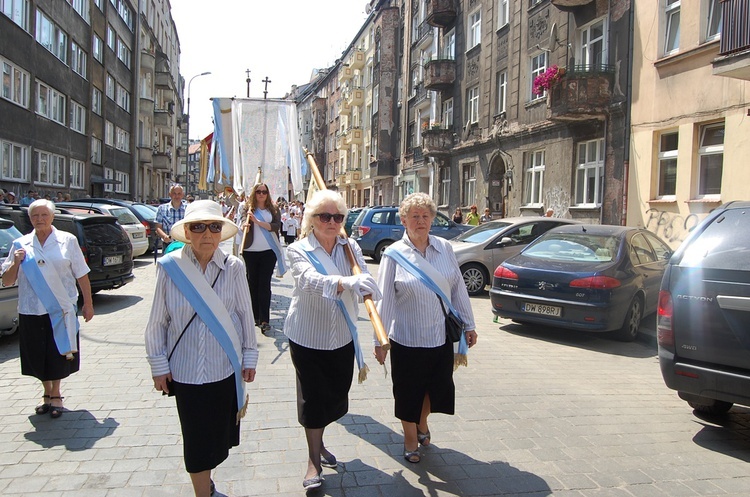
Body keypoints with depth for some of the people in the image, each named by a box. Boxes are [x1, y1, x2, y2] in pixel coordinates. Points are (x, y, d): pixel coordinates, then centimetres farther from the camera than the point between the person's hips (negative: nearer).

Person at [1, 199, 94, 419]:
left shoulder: (67, 240, 1)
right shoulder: (21, 245, 6)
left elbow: (82, 275, 3)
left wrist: (88, 303, 1)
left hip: (61, 309, -2)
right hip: (31, 311, 2)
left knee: (59, 355, 3)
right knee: (38, 357, 10)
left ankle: (55, 394, 22)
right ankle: (47, 393, 30)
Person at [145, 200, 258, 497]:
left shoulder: (233, 267, -7)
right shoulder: (169, 267, -9)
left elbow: (245, 315, 1)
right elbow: (157, 322, -2)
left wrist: (249, 356, 4)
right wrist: (158, 364, 0)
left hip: (226, 368, 2)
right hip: (186, 370, -2)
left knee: (219, 435, 16)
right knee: (197, 439, 6)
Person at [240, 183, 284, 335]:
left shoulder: (273, 209, 6)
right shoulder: (249, 208, 5)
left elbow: (276, 226, -7)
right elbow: (244, 221, -12)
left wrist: (258, 222, -18)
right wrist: (245, 225, -36)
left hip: (269, 251, -1)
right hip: (251, 251, 1)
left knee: (264, 284, -5)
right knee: (253, 282, 8)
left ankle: (264, 320, -7)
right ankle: (255, 315, 19)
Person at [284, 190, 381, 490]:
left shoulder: (350, 248, 0)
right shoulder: (298, 251, -11)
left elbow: (364, 280, -14)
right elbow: (310, 279, -32)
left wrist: (367, 288, -39)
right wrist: (346, 282, -50)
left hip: (342, 336, 4)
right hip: (307, 337, -4)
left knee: (336, 394, 15)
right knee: (312, 397, 2)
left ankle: (318, 442, 41)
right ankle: (314, 459, 20)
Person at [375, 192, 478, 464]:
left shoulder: (444, 248, 0)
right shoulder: (394, 254, -8)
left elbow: (458, 289, 6)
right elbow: (384, 299, -7)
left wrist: (468, 325, 8)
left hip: (442, 335, 3)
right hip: (407, 338, -3)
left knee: (437, 386, 17)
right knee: (408, 391, 11)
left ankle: (422, 423, 47)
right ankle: (410, 437, 36)